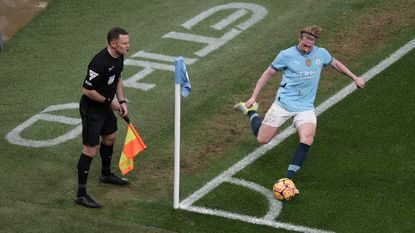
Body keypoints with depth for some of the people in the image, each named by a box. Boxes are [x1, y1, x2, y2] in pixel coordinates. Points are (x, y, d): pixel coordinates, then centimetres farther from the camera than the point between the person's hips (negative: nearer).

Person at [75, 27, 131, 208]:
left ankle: (106, 174, 51)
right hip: (91, 110, -9)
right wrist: (109, 101, -17)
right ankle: (81, 194, 0)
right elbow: (87, 90, -27)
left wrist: (121, 101, 5)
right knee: (90, 150, -6)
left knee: (109, 139, 26)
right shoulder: (100, 63, -32)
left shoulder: (119, 56, -3)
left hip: (106, 107, 9)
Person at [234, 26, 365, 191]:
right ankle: (250, 110, 31)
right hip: (284, 103, -2)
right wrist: (253, 97, -1)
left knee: (307, 140, -24)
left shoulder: (321, 54, 1)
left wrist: (355, 78, 25)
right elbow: (268, 73, 2)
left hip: (305, 107, 2)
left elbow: (335, 63, 23)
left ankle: (288, 178, -17)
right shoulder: (286, 55, -8)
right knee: (262, 139, 1)